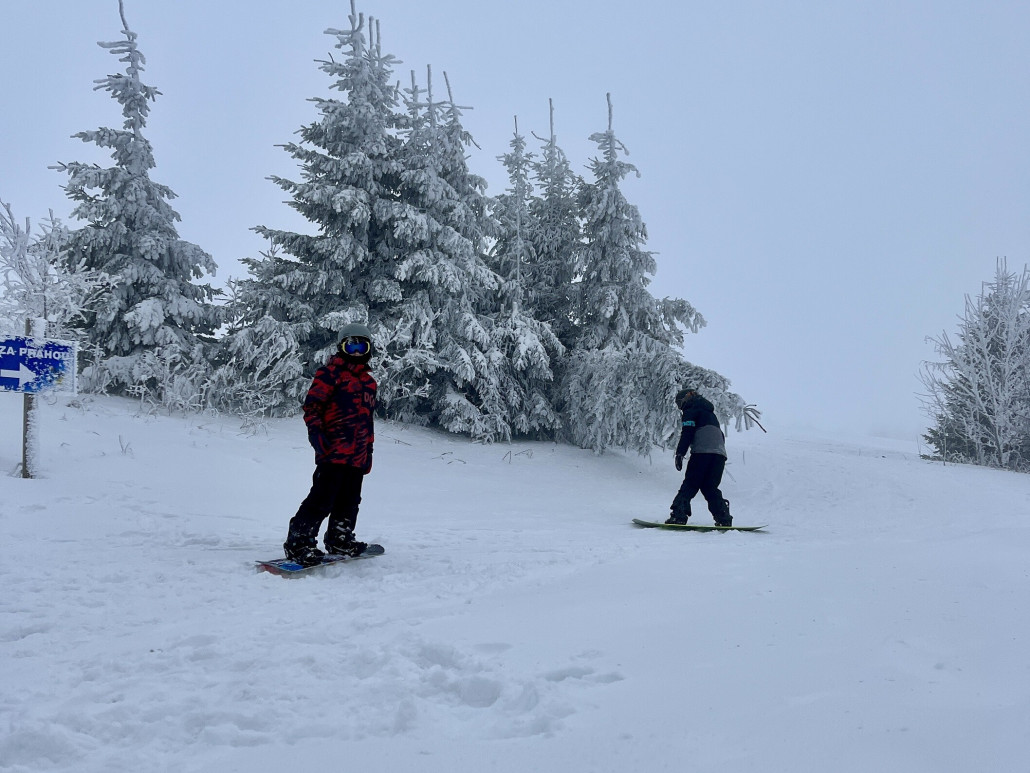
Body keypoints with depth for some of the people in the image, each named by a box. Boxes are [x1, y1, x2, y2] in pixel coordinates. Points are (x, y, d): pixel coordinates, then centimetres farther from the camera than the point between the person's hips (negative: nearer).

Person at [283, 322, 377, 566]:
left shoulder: (368, 381, 21)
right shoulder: (331, 372, -2)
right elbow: (312, 406, -7)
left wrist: (368, 451, 24)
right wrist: (316, 434, -20)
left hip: (357, 455, 8)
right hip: (334, 452, -7)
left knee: (349, 501, 15)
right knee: (322, 499, -11)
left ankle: (339, 541, 29)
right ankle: (298, 543, -5)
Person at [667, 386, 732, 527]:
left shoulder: (691, 411, 6)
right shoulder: (710, 413, 33)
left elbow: (687, 432, -8)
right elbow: (721, 437, 30)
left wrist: (680, 453, -12)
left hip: (702, 452, -7)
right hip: (720, 454, 7)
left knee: (689, 485, -7)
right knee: (710, 488, 10)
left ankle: (679, 515, -18)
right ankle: (724, 518, -1)